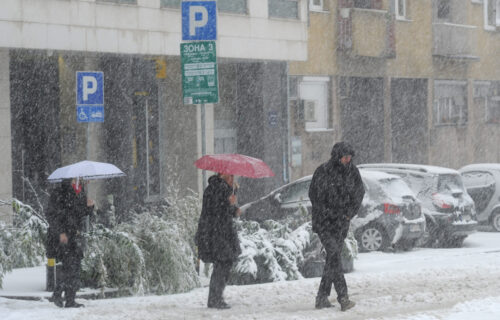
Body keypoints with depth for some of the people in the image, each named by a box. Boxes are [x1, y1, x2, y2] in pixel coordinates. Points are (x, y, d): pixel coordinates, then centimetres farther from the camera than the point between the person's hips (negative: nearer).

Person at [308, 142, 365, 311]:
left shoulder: (353, 172, 2)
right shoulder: (323, 171, -12)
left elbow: (359, 193, 12)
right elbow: (314, 195, -8)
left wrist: (349, 213, 1)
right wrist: (329, 213, -11)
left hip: (342, 222, 5)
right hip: (324, 221, -5)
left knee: (333, 257, 6)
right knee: (334, 255, -16)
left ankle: (322, 298, 14)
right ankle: (343, 298, -22)